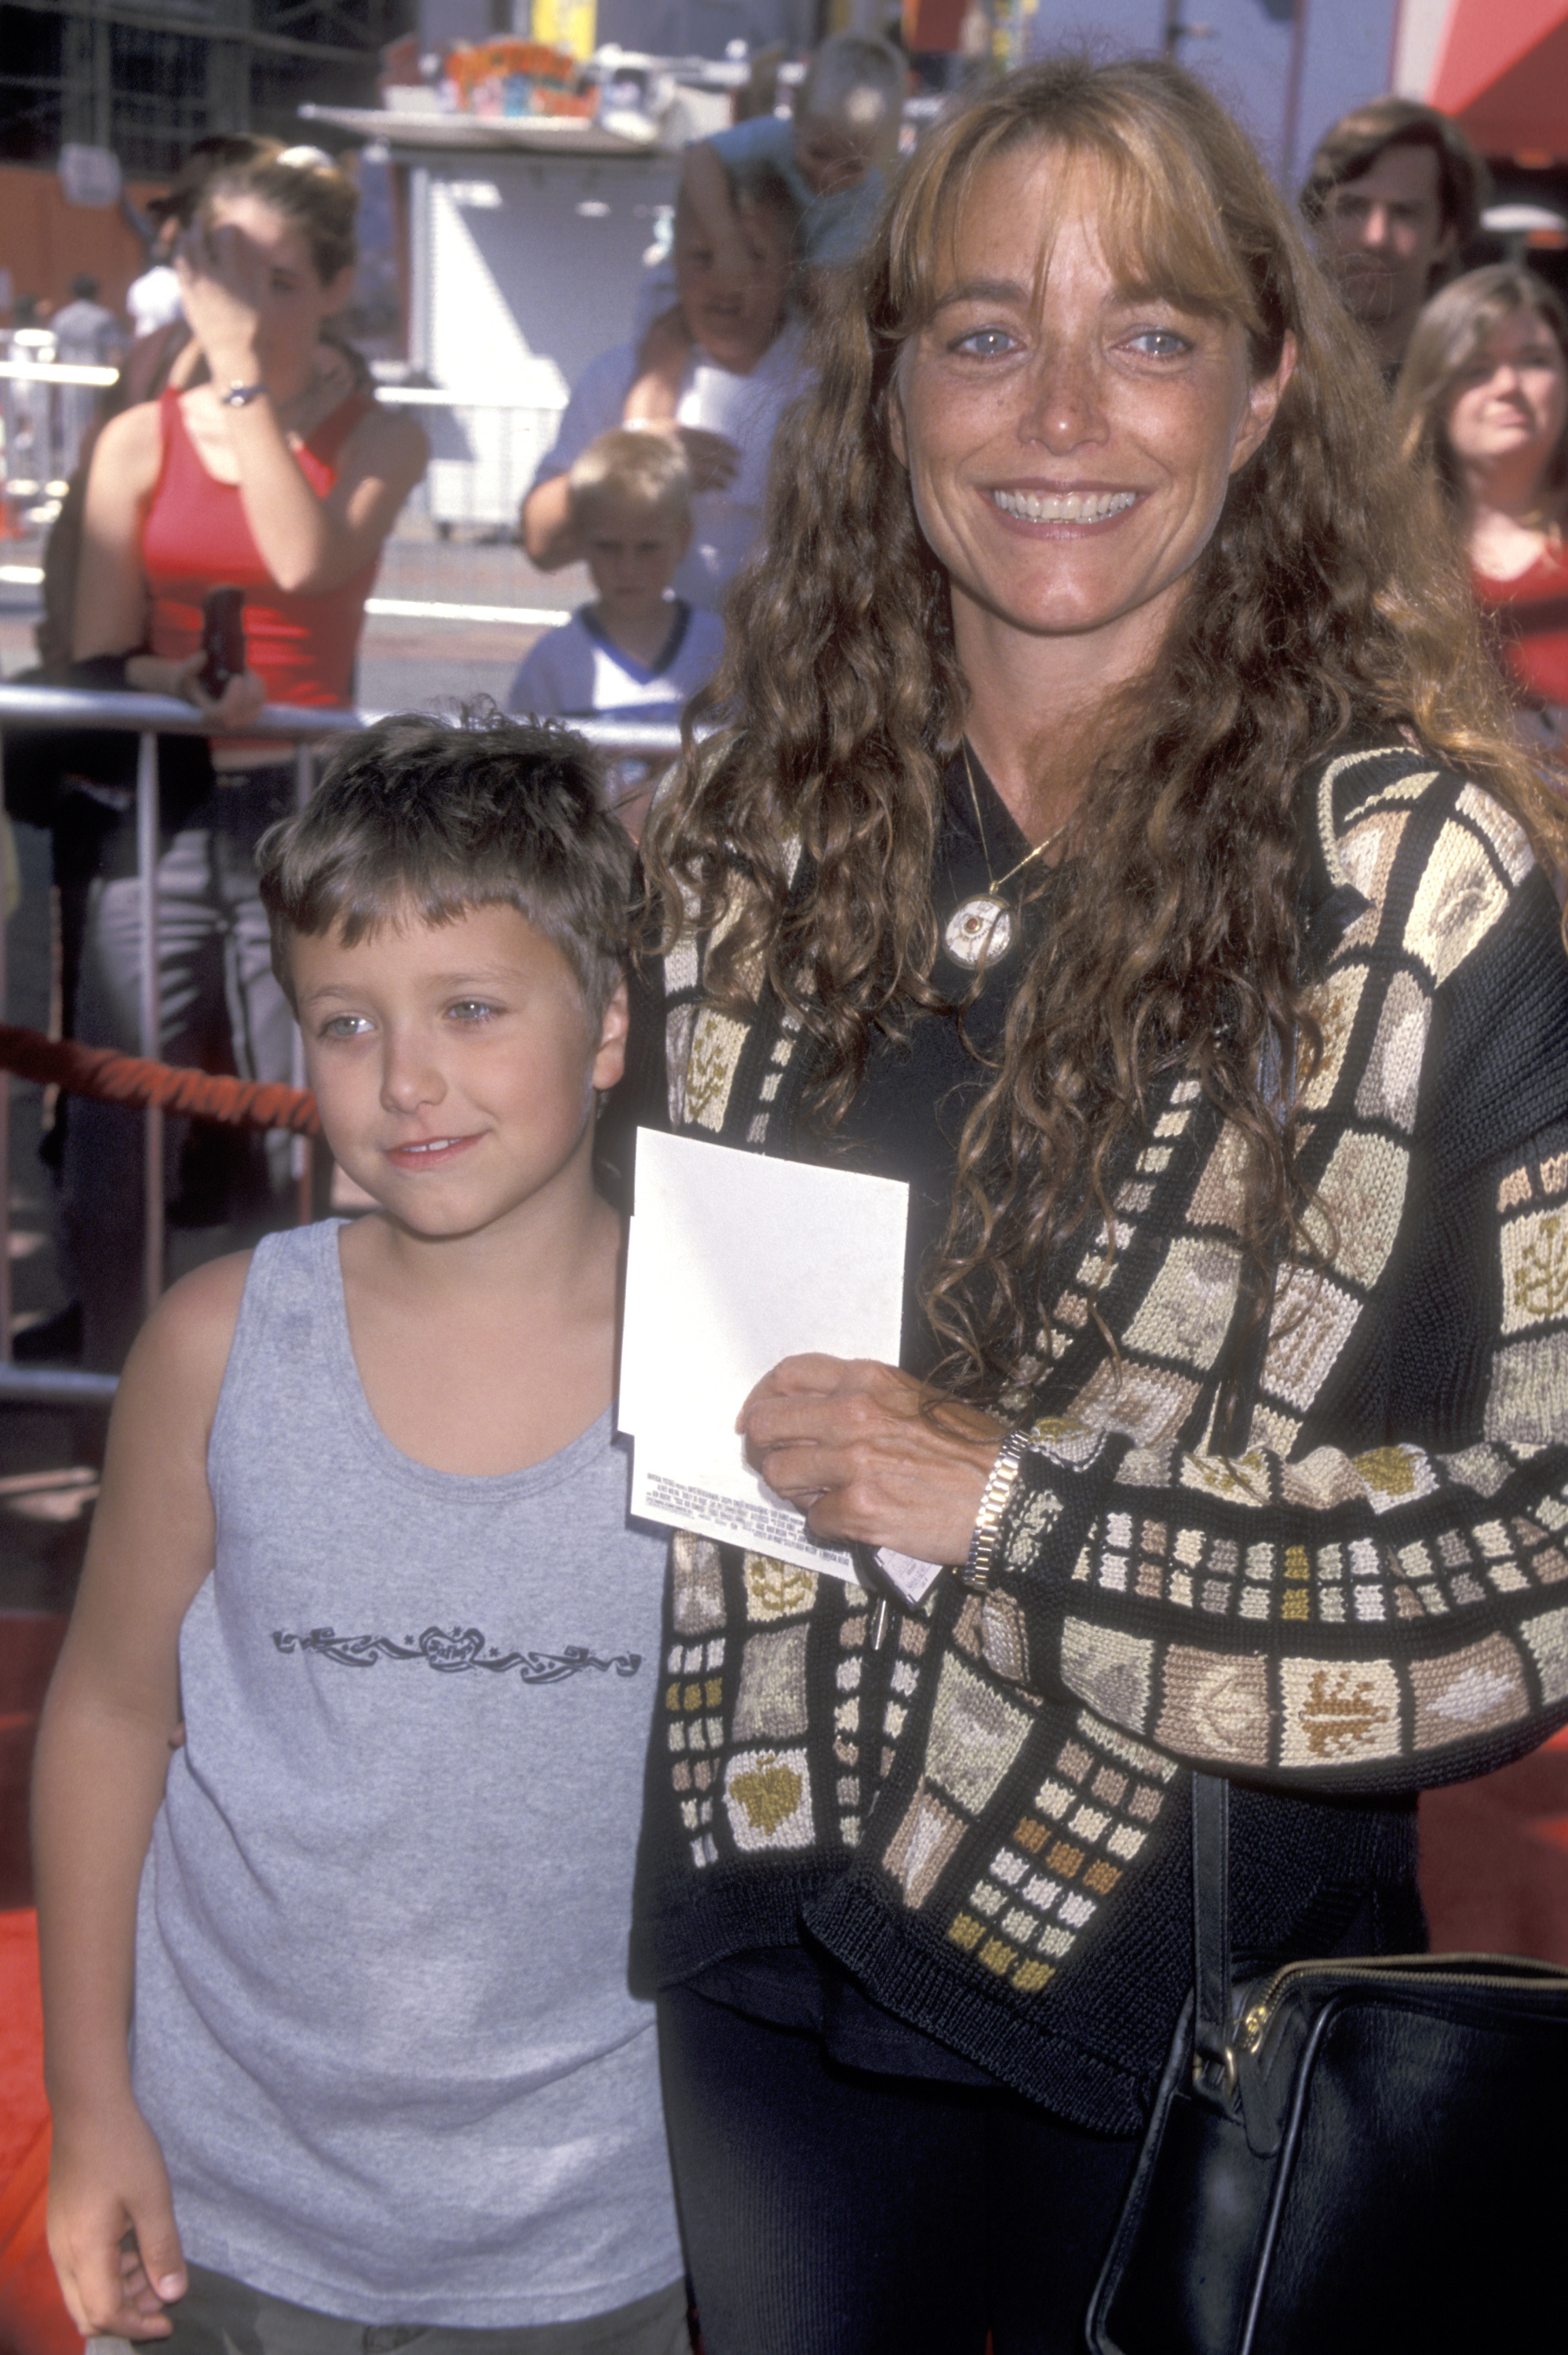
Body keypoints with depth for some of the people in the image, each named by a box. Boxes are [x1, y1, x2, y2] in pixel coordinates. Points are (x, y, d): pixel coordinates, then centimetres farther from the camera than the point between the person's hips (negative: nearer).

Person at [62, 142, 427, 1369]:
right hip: (157, 815, 2)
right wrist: (175, 685, -16)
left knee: (314, 1153, -4)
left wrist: (244, 370, -12)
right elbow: (99, 655, 5)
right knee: (112, 1159, 1)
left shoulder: (378, 438, 5)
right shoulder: (141, 440, 9)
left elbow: (307, 560, -16)